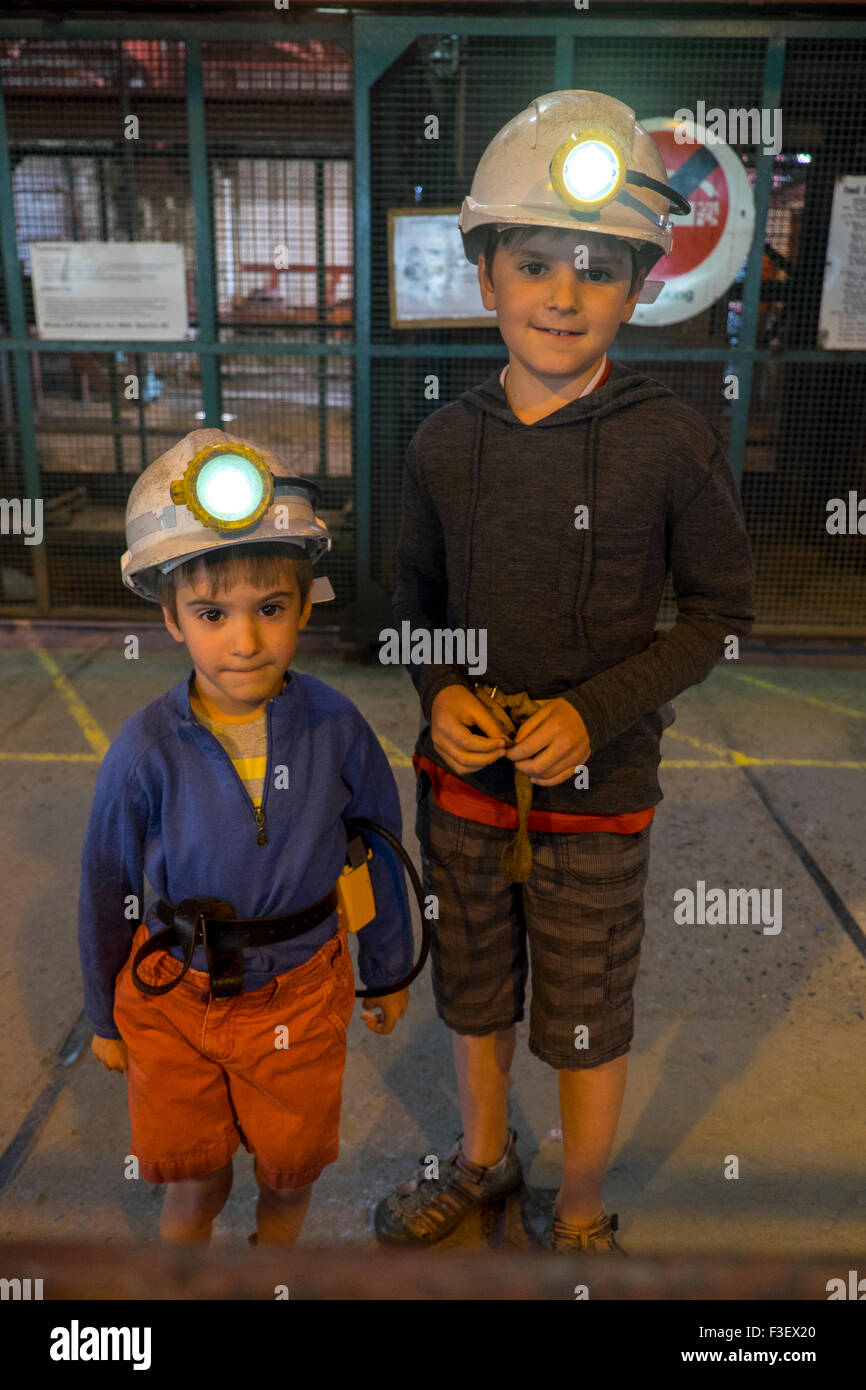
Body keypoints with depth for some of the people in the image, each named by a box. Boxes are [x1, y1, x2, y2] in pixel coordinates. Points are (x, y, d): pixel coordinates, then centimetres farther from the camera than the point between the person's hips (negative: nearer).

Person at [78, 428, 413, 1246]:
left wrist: (387, 974, 10)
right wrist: (105, 1017, 7)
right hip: (175, 995, 0)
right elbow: (106, 889, -5)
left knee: (289, 1175, 22)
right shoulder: (147, 752, -21)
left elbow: (378, 850, -2)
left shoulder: (334, 728, -18)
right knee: (194, 1186, 19)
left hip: (299, 992, 1)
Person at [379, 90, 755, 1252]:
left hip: (597, 789, -3)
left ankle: (582, 1217, 42)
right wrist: (437, 691, -11)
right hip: (463, 775, 4)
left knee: (587, 1017, 14)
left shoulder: (674, 444, -14)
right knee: (472, 986, 22)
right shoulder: (446, 441, -3)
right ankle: (484, 1159, 50)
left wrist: (596, 712, -18)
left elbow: (721, 611, -6)